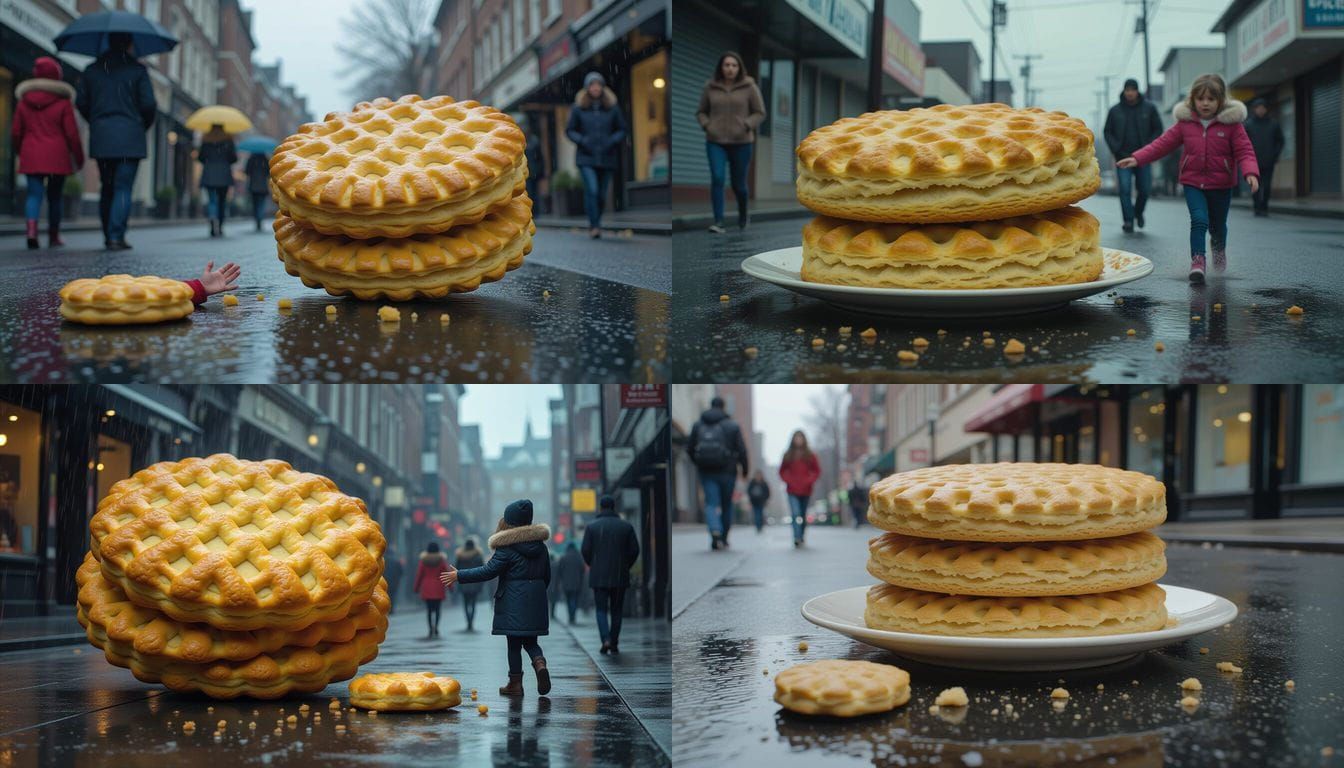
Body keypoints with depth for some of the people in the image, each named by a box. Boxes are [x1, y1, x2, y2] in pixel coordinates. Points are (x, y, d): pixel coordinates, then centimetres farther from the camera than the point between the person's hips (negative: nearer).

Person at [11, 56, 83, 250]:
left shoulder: (24, 102, 5)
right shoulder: (63, 103, -4)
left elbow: (15, 132, 9)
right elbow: (72, 134, -5)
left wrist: (21, 152, 25)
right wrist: (79, 157, 6)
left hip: (31, 156, 2)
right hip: (57, 157, -2)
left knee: (34, 194, -1)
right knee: (54, 196, 10)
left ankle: (31, 231, -23)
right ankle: (53, 236, 16)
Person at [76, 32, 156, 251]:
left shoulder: (92, 70, 9)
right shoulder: (137, 70, -3)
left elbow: (81, 103, 7)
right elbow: (148, 104, -7)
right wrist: (144, 125, 11)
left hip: (100, 137, 4)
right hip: (130, 136, -4)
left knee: (106, 188, 14)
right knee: (123, 188, -5)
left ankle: (108, 237, 17)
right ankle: (116, 236, -14)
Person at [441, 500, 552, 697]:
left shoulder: (507, 548, -11)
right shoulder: (540, 546, 8)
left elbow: (488, 571, -13)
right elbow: (547, 576, 14)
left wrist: (459, 576, -6)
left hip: (513, 602, -5)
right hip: (536, 603, 5)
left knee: (514, 643, 3)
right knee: (530, 641, 13)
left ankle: (515, 683, 6)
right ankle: (539, 662, -15)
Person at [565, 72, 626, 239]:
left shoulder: (612, 108, 3)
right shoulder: (578, 108, 1)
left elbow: (622, 129, 10)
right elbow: (569, 130, 6)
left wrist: (612, 141, -8)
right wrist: (582, 140, -11)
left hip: (607, 158, 2)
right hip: (586, 158, -2)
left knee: (601, 194, 5)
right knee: (591, 190, -17)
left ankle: (594, 224, 25)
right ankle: (594, 226, -15)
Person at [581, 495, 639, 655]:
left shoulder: (591, 526, -3)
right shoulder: (626, 527, 0)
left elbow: (586, 550, -6)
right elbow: (634, 550, -1)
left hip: (599, 576, -1)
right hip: (620, 576, 1)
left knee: (601, 610, 5)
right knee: (616, 610, 11)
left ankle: (606, 640, -15)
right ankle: (614, 645, 10)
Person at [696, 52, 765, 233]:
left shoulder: (749, 87, -2)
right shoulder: (710, 87, 3)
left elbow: (760, 112, 2)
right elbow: (701, 111, 13)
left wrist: (746, 125, -13)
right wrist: (706, 125, -5)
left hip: (741, 143, -1)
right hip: (715, 142, 1)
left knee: (738, 183, 8)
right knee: (717, 178, -16)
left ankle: (743, 215, 36)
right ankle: (718, 222, -15)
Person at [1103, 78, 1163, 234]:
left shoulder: (1149, 108, 3)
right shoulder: (1115, 111, 4)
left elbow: (1158, 129, 6)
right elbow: (1107, 132, 10)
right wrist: (1116, 149, -4)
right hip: (1123, 157, 0)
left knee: (1145, 189, 2)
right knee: (1125, 190, -9)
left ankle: (1138, 212, 30)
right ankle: (1128, 221, -4)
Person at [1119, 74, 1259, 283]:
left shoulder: (1231, 123, -7)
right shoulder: (1185, 122, -1)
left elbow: (1244, 151, -10)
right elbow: (1163, 143, 0)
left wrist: (1250, 173, -28)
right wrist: (1137, 158, -9)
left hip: (1221, 184, 0)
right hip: (1193, 182, 0)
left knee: (1218, 225, 15)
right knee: (1199, 220, -19)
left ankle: (1219, 248, 47)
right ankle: (1197, 261, -14)